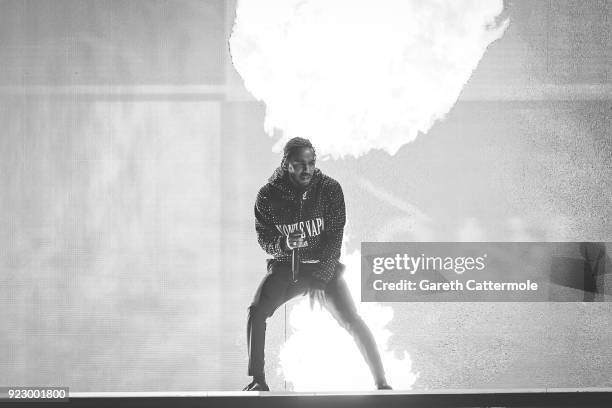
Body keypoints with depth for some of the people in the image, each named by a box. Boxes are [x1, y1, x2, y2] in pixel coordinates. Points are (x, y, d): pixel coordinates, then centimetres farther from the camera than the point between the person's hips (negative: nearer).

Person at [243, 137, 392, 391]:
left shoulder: (330, 189, -12)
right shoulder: (268, 195, -10)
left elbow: (335, 236, -12)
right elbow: (263, 237, -1)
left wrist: (319, 279, -19)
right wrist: (283, 244, -25)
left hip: (324, 266, -1)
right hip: (285, 267, 1)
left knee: (351, 320, -17)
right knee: (256, 311, -20)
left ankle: (381, 383, -10)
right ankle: (258, 380, -7)